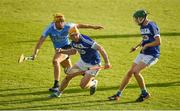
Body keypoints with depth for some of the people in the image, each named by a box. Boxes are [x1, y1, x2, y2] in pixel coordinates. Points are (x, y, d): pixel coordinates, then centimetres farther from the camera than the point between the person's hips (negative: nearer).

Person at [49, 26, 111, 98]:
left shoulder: (86, 40, -30)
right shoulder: (73, 42, -5)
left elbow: (100, 48, -33)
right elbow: (73, 51, 18)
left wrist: (107, 62, -40)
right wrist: (62, 51, 1)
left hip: (93, 65, -7)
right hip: (83, 62, 7)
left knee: (83, 86, -9)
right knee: (68, 76, 3)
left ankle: (93, 83, 24)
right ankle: (59, 92, 25)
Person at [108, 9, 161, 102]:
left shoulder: (151, 26, -17)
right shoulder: (142, 27, 11)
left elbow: (158, 42, -20)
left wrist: (146, 45, -14)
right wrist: (137, 46, 14)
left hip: (152, 54, -9)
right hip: (143, 53, 9)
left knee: (136, 71, -20)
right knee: (130, 72, 5)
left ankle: (145, 93, -5)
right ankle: (118, 94, 12)